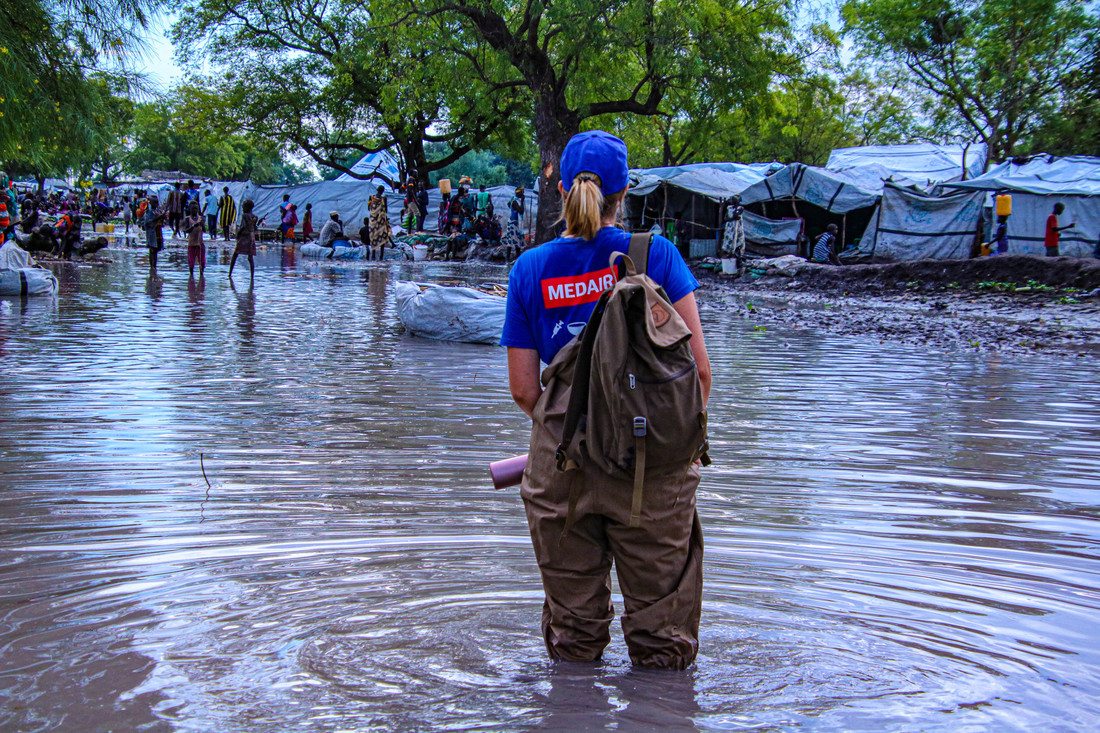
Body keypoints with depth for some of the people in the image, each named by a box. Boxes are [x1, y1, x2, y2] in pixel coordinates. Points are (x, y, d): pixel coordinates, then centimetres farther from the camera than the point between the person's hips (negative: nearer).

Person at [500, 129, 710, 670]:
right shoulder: (656, 254, -4)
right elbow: (697, 367, -6)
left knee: (572, 635, 17)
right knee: (662, 640, 12)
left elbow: (523, 389, 2)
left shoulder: (530, 268, 2)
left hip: (560, 464, 2)